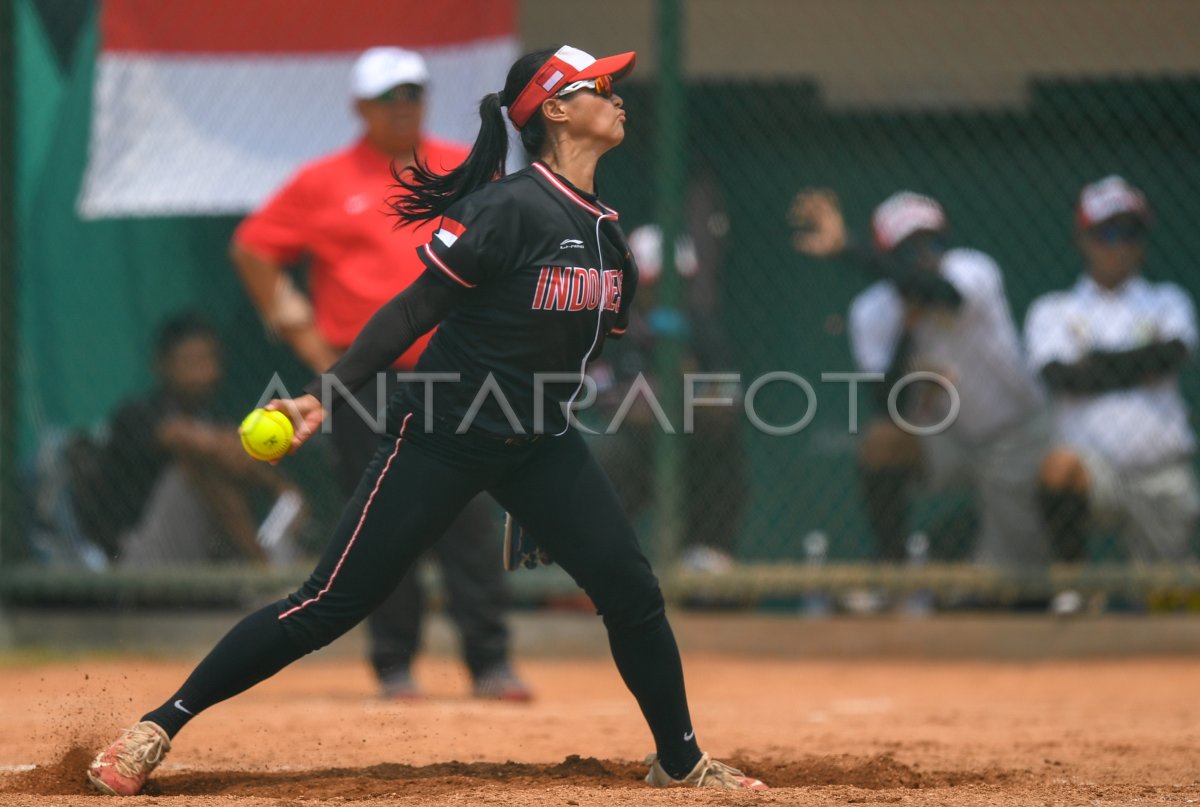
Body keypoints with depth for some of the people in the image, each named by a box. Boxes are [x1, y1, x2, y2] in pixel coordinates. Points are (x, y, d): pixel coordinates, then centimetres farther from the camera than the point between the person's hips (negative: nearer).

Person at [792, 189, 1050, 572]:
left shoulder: (975, 271, -26)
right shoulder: (873, 313, -16)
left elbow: (938, 290, -51)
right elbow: (894, 411, -23)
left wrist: (845, 249, -63)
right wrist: (908, 328, -39)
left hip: (1015, 439, -2)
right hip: (943, 438, 2)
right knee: (881, 441, -30)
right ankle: (892, 566, -15)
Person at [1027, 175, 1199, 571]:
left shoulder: (1166, 301, 15)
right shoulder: (1052, 311, 11)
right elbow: (1061, 376, -8)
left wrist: (1097, 361, -6)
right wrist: (1142, 371, -7)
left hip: (1164, 479, 1)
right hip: (1096, 471, -1)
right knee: (1061, 464, -35)